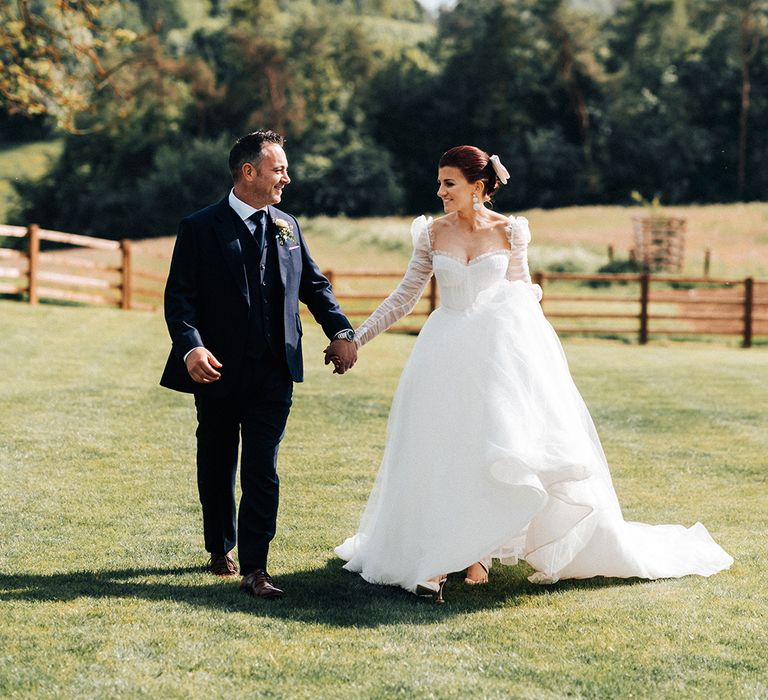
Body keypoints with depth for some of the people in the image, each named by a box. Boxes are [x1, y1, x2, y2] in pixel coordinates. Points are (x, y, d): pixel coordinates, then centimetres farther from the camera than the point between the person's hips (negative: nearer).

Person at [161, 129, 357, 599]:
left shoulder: (288, 227, 10)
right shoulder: (201, 228, -5)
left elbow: (314, 285, 16)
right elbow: (180, 297, -11)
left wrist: (341, 332, 2)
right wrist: (191, 347, -27)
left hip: (274, 373, 2)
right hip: (219, 372, -2)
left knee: (262, 470, -5)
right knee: (217, 467, 14)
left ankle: (254, 567, -4)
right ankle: (221, 548, 34)